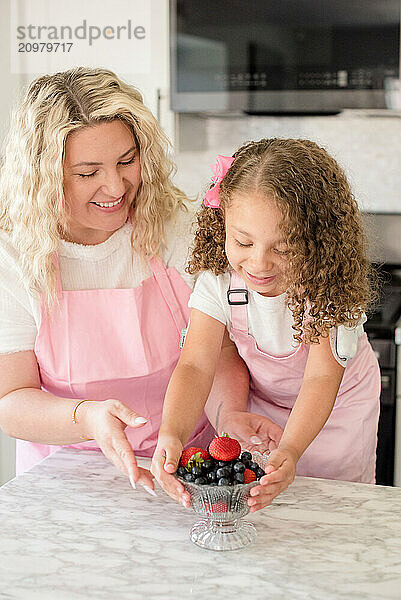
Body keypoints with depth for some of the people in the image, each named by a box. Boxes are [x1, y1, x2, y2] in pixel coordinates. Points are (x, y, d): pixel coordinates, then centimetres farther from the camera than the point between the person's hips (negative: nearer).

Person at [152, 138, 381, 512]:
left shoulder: (333, 286, -31)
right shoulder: (218, 278, -27)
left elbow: (321, 378, -37)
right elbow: (196, 365, -33)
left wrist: (289, 450, -55)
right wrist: (172, 433, -52)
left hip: (336, 406, -1)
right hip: (257, 401, 2)